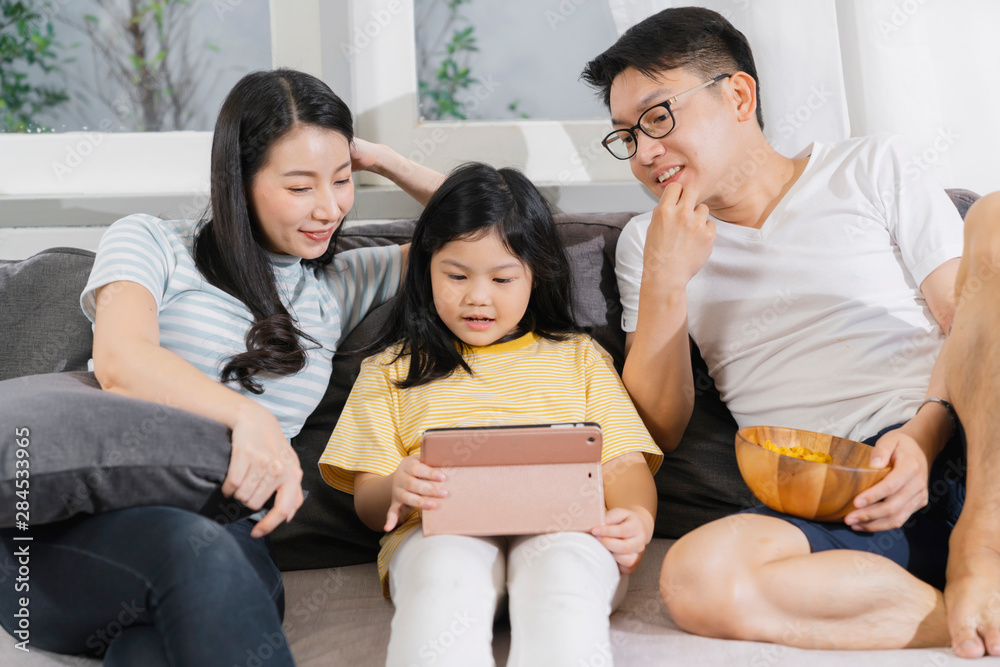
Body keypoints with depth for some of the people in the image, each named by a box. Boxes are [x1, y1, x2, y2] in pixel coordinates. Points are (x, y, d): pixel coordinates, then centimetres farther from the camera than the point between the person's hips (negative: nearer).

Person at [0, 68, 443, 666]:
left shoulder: (338, 285, 24)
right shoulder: (151, 242, 12)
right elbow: (121, 361, -9)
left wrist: (387, 162, 18)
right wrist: (248, 414, -26)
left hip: (229, 544, 3)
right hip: (78, 525, -2)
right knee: (194, 548, -40)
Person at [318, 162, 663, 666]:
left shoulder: (578, 356, 26)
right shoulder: (393, 370, 24)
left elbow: (624, 463, 15)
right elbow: (368, 503, 17)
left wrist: (636, 516, -9)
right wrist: (396, 492, -10)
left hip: (561, 525, 1)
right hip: (441, 530, 0)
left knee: (565, 579, -36)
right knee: (445, 577, -37)